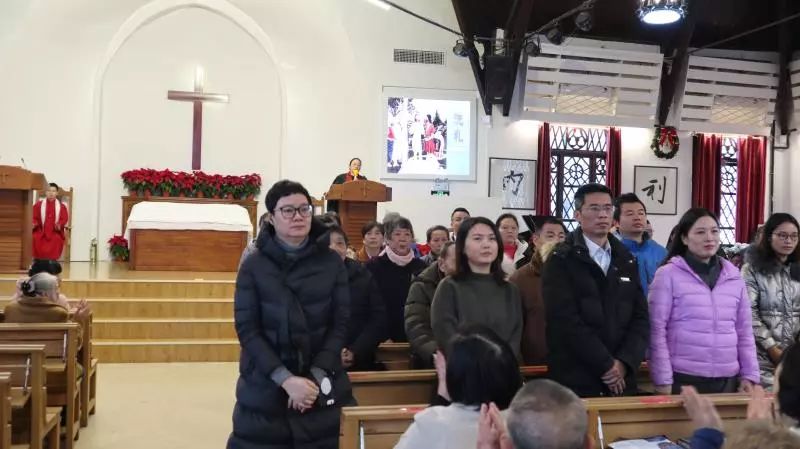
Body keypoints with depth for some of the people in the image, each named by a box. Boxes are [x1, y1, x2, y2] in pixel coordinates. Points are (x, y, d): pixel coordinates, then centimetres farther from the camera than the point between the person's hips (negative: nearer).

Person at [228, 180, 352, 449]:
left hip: (322, 385, 1)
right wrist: (286, 379, -16)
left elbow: (340, 324, 0)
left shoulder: (332, 263, 3)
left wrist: (315, 377, -12)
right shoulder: (254, 266, -1)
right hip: (264, 386, -1)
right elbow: (247, 329, -6)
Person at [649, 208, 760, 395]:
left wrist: (749, 375, 6)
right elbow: (657, 330, -7)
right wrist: (663, 380, -10)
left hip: (727, 380, 4)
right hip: (683, 379, -4)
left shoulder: (734, 276, 9)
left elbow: (744, 331, 12)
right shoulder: (668, 274, -5)